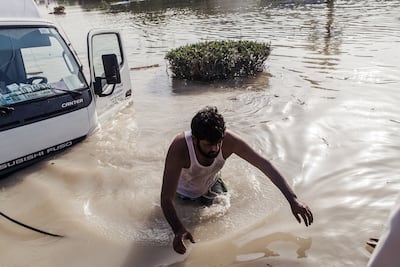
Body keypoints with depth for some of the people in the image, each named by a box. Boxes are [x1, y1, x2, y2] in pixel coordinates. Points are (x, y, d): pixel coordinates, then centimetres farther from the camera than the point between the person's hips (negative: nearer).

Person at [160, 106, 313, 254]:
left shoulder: (229, 141, -36)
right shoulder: (179, 148, -44)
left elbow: (264, 165, -33)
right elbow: (166, 198, -44)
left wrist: (293, 199, -38)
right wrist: (179, 230, -60)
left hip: (211, 185, 3)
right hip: (184, 192, -2)